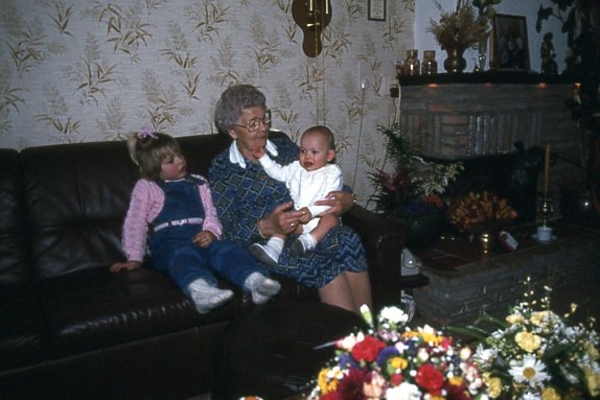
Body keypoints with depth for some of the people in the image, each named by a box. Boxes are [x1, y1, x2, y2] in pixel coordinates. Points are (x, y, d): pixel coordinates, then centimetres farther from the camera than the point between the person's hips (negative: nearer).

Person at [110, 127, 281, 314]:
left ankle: (255, 281, -55)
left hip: (201, 238, 4)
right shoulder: (146, 187, 16)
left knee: (226, 249, -29)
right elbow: (135, 224, 11)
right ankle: (201, 290, -69)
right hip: (170, 243, -4)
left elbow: (210, 213, 17)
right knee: (185, 255, -39)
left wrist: (211, 232, -6)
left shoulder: (198, 183, 26)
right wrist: (134, 258, 2)